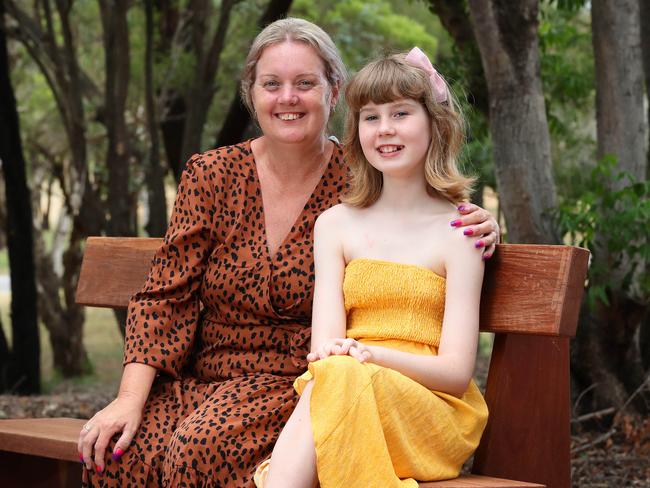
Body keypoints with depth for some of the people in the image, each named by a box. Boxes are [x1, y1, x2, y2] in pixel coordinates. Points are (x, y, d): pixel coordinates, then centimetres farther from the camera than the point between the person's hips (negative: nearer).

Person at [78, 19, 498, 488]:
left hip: (298, 384, -2)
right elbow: (167, 295, 1)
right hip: (202, 379, 2)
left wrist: (476, 227, -9)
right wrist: (130, 398, -12)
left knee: (201, 447, -30)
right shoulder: (212, 175, 3)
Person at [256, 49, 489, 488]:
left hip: (431, 407, -2)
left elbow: (456, 371, -5)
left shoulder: (458, 230, 2)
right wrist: (333, 356, -25)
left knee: (336, 384, -34)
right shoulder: (335, 223, 14)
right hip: (337, 392, 2)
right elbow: (326, 343, 1)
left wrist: (371, 355, -23)